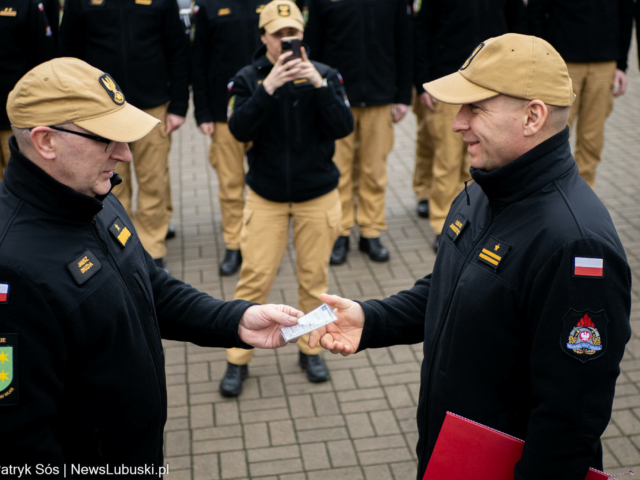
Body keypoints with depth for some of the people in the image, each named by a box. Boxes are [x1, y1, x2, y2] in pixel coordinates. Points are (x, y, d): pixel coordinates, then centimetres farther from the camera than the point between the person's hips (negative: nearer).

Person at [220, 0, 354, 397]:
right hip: (266, 196, -1)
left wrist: (318, 85, -27)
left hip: (318, 196, 1)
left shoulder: (325, 75, -3)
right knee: (255, 278, 0)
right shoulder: (248, 79, -5)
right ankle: (238, 360, 14)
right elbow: (240, 130, -19)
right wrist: (268, 87, -30)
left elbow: (343, 127, -15)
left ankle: (311, 350, 29)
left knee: (314, 277, 10)